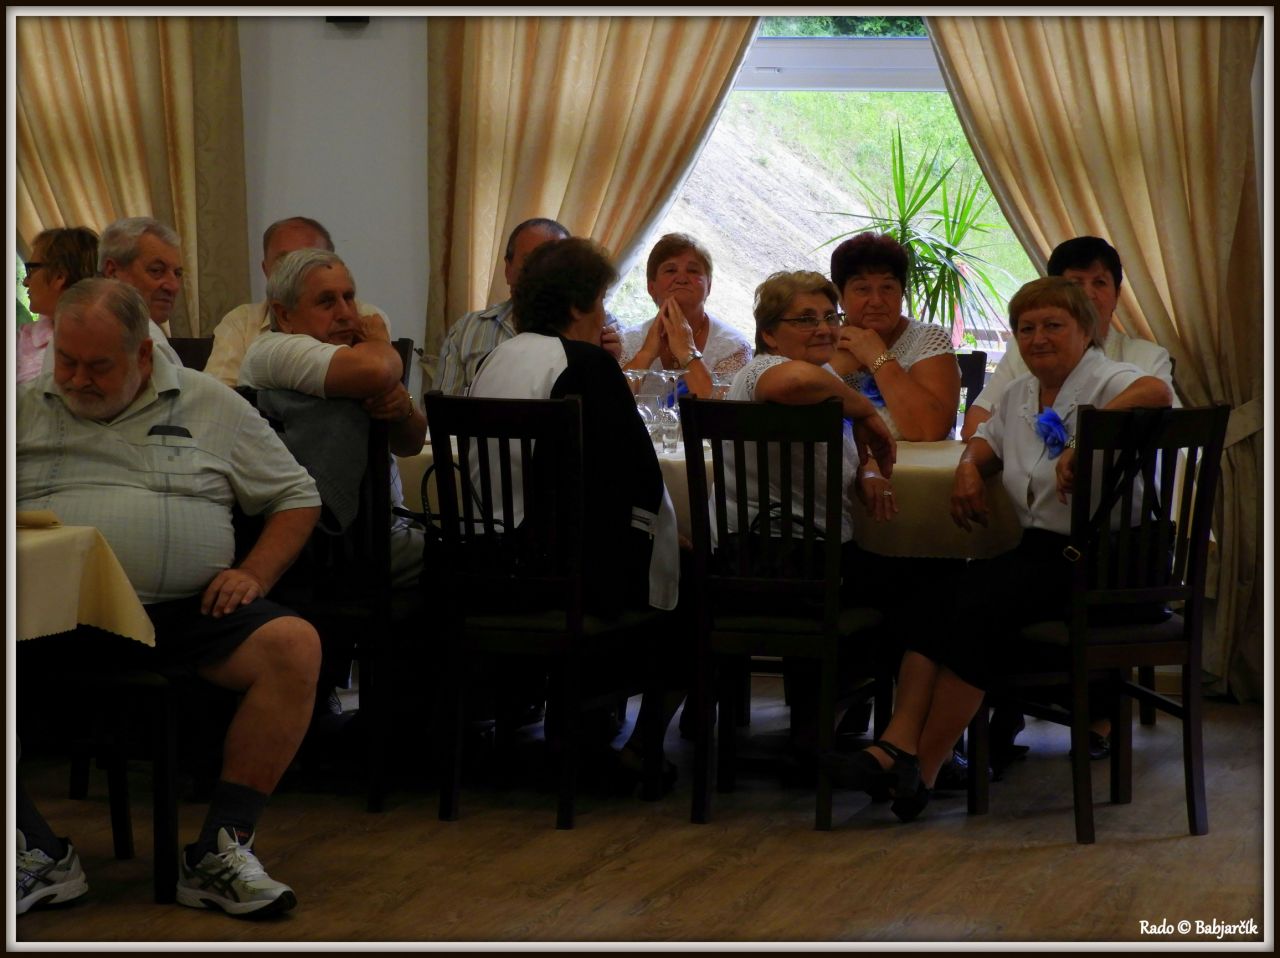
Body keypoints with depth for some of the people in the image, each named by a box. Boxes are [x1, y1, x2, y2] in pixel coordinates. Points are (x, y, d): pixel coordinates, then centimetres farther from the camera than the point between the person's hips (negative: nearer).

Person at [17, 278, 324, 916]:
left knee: (294, 647, -25)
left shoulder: (210, 405, 15)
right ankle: (29, 848, -27)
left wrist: (254, 575, 2)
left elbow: (296, 497, 18)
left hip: (185, 611, 1)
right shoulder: (23, 408, 15)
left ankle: (220, 851, -22)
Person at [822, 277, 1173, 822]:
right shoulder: (1020, 395, 18)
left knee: (983, 605, -27)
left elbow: (1156, 392, -30)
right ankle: (898, 744, -30)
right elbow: (988, 440, 34)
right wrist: (969, 466, 9)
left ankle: (923, 770, -22)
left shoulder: (1107, 383, -7)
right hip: (1039, 548, 7)